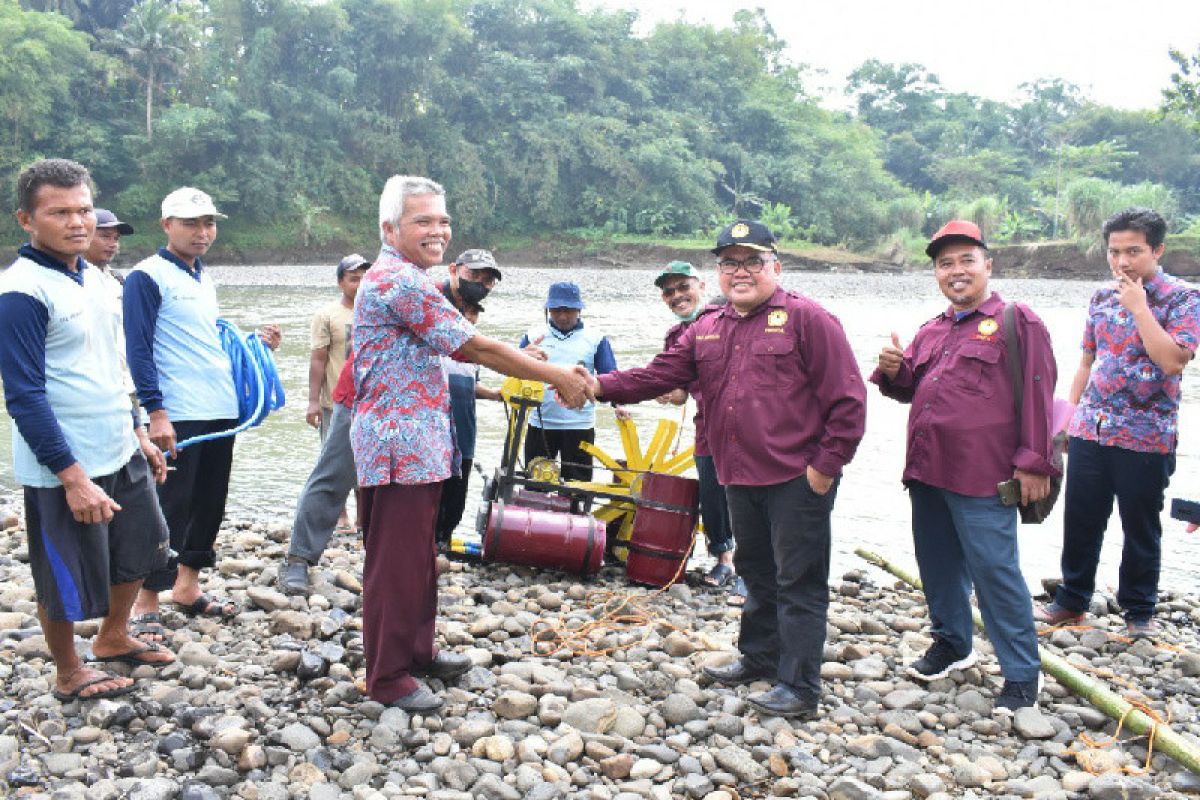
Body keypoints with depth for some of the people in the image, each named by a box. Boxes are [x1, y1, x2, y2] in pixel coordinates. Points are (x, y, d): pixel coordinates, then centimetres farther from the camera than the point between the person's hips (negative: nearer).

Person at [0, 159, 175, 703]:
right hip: (64, 469, -8)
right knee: (66, 579, 8)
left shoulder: (90, 276, 7)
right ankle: (68, 674, 29)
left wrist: (137, 433, 18)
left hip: (120, 454, 9)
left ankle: (114, 638, 43)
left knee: (139, 548, 22)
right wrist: (73, 477, -24)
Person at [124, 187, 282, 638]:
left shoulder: (203, 280, 17)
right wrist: (155, 411, -20)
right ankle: (146, 605, 5)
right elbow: (139, 349, -13)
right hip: (177, 417, -8)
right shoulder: (147, 278, -7)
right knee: (169, 508, -5)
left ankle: (187, 587, 26)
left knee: (209, 504, 13)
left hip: (220, 412, 8)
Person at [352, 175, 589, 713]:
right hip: (399, 445, -11)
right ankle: (388, 677, 9)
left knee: (418, 556, 19)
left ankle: (418, 652, 32)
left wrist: (550, 372, 7)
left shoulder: (406, 281, 18)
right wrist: (556, 376, -9)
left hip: (419, 445, 11)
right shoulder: (399, 281, -17)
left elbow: (466, 352, 15)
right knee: (396, 562, -1)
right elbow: (477, 348, -17)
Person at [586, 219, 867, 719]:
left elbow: (847, 399, -10)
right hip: (739, 476, 7)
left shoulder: (806, 319, -8)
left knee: (798, 582, -1)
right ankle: (759, 656, 36)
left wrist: (827, 464, -13)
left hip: (797, 478, -7)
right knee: (756, 573, 21)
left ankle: (799, 688, 5)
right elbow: (660, 375, 6)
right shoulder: (707, 330, 12)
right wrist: (602, 386, -8)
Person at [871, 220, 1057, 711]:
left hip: (984, 478, -7)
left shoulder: (1017, 322, -4)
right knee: (937, 563, 16)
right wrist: (894, 370, 1)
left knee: (994, 570, -6)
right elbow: (910, 389, 25)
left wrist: (1034, 463, -14)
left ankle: (1023, 673, 4)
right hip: (927, 470, 7)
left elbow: (1037, 395, -9)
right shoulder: (932, 332, 17)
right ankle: (952, 644, 35)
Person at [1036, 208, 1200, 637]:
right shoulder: (1102, 297, 9)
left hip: (1146, 438, -4)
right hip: (1089, 430, 5)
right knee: (1080, 520, 11)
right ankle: (1072, 599, 27)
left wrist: (1138, 307, -18)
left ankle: (1139, 610, 24)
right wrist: (1068, 417, 13)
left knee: (1141, 528, 8)